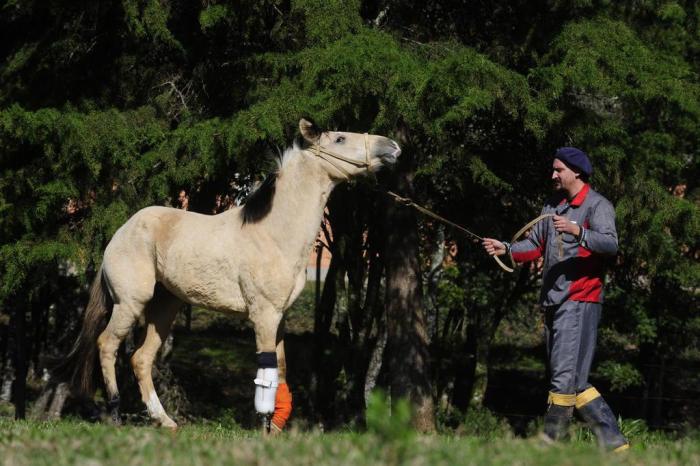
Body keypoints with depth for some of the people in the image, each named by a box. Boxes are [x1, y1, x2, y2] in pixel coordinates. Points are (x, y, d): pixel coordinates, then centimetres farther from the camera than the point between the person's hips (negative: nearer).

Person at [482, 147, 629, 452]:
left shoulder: (597, 206, -6)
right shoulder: (552, 207, 20)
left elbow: (610, 244, -21)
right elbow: (535, 245, 20)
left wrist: (579, 232, -37)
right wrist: (506, 249, 2)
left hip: (579, 301, -9)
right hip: (553, 301, 9)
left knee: (565, 378, -11)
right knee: (574, 382, 8)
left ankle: (550, 442, -8)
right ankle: (613, 441, 9)